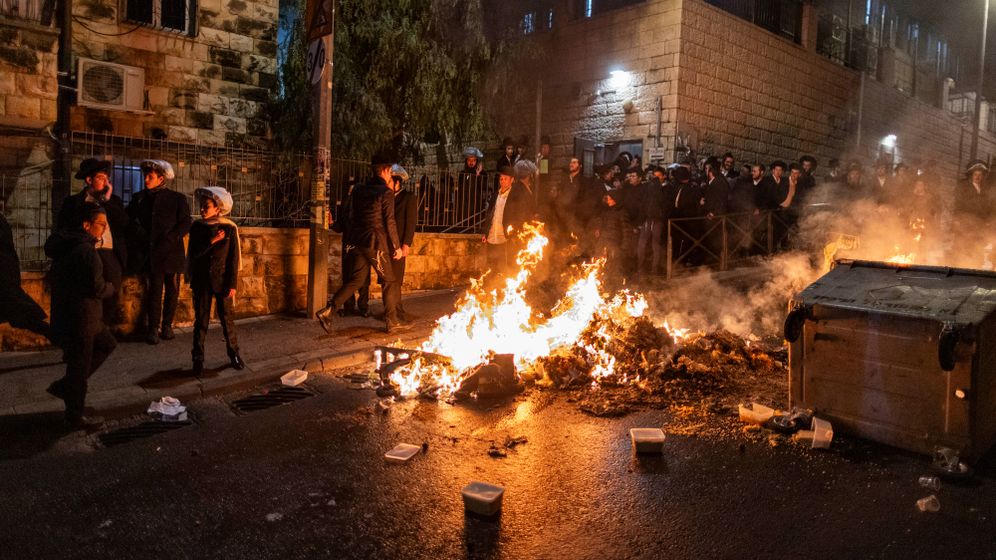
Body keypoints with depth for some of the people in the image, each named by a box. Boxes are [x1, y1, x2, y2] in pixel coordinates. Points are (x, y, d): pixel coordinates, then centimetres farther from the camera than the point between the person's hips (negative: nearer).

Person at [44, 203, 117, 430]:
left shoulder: (65, 245, 8)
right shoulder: (86, 250, -22)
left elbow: (55, 276, 19)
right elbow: (97, 288, -25)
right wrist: (111, 287, -2)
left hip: (65, 312, 10)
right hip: (80, 317, -9)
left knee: (106, 343, 23)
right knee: (79, 367, 4)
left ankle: (64, 386, 23)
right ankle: (75, 418, 19)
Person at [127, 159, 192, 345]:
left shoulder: (177, 198, 1)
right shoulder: (139, 198, 10)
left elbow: (186, 223, -4)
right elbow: (128, 219, 19)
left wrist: (168, 240, -14)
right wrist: (139, 233, 2)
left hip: (172, 252, -1)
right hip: (151, 253, 1)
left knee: (172, 291, 6)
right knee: (154, 290, -1)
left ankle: (167, 325, 18)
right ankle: (153, 328, 5)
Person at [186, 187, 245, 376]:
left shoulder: (229, 228, -5)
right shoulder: (197, 227, 1)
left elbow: (233, 258, -5)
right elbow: (193, 253, -7)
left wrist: (232, 284, -8)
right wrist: (211, 241, -18)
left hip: (222, 280, -2)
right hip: (202, 280, 2)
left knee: (227, 318, 5)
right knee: (201, 319, 7)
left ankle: (234, 354, 18)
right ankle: (198, 359, 13)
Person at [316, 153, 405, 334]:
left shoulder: (359, 190, 9)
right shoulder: (386, 193, -10)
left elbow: (352, 217, 14)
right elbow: (390, 223, -11)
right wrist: (396, 247, -4)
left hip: (358, 242, 6)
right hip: (376, 244, -6)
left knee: (354, 280, 14)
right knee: (389, 281, 8)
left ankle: (327, 311, 2)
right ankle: (391, 321, 13)